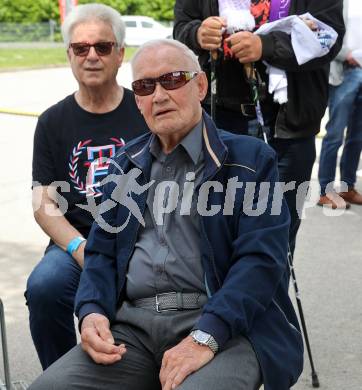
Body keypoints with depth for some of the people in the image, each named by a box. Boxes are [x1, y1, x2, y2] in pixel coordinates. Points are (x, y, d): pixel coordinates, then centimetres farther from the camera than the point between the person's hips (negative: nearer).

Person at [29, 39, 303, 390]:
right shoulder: (127, 163, 20)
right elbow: (101, 251, 18)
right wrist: (91, 312, -3)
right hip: (133, 325, 5)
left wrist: (205, 336, -21)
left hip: (224, 327, -4)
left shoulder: (250, 159, 3)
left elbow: (260, 259, -8)